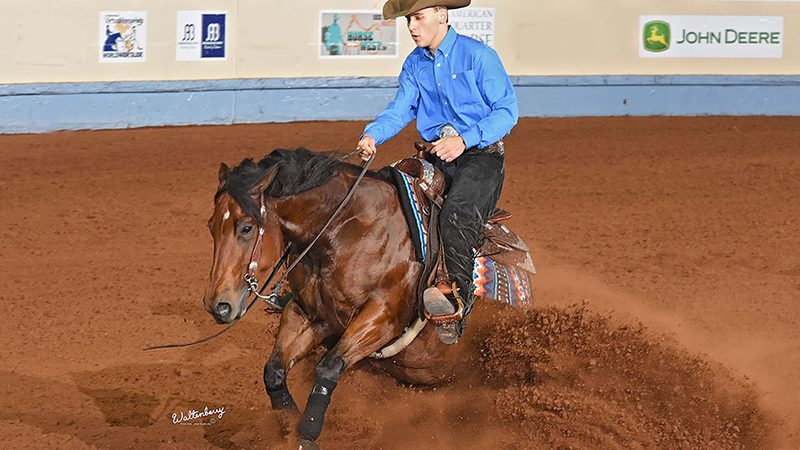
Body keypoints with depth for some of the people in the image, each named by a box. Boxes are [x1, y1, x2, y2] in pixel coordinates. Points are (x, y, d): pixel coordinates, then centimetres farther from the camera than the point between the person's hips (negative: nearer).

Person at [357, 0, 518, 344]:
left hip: (479, 156, -7)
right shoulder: (415, 64, 12)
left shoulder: (478, 56, -7)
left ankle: (458, 294, -48)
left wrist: (464, 140, -23)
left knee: (456, 213, -33)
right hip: (434, 157, 7)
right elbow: (401, 109, 9)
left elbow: (507, 110, -10)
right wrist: (373, 135, -13)